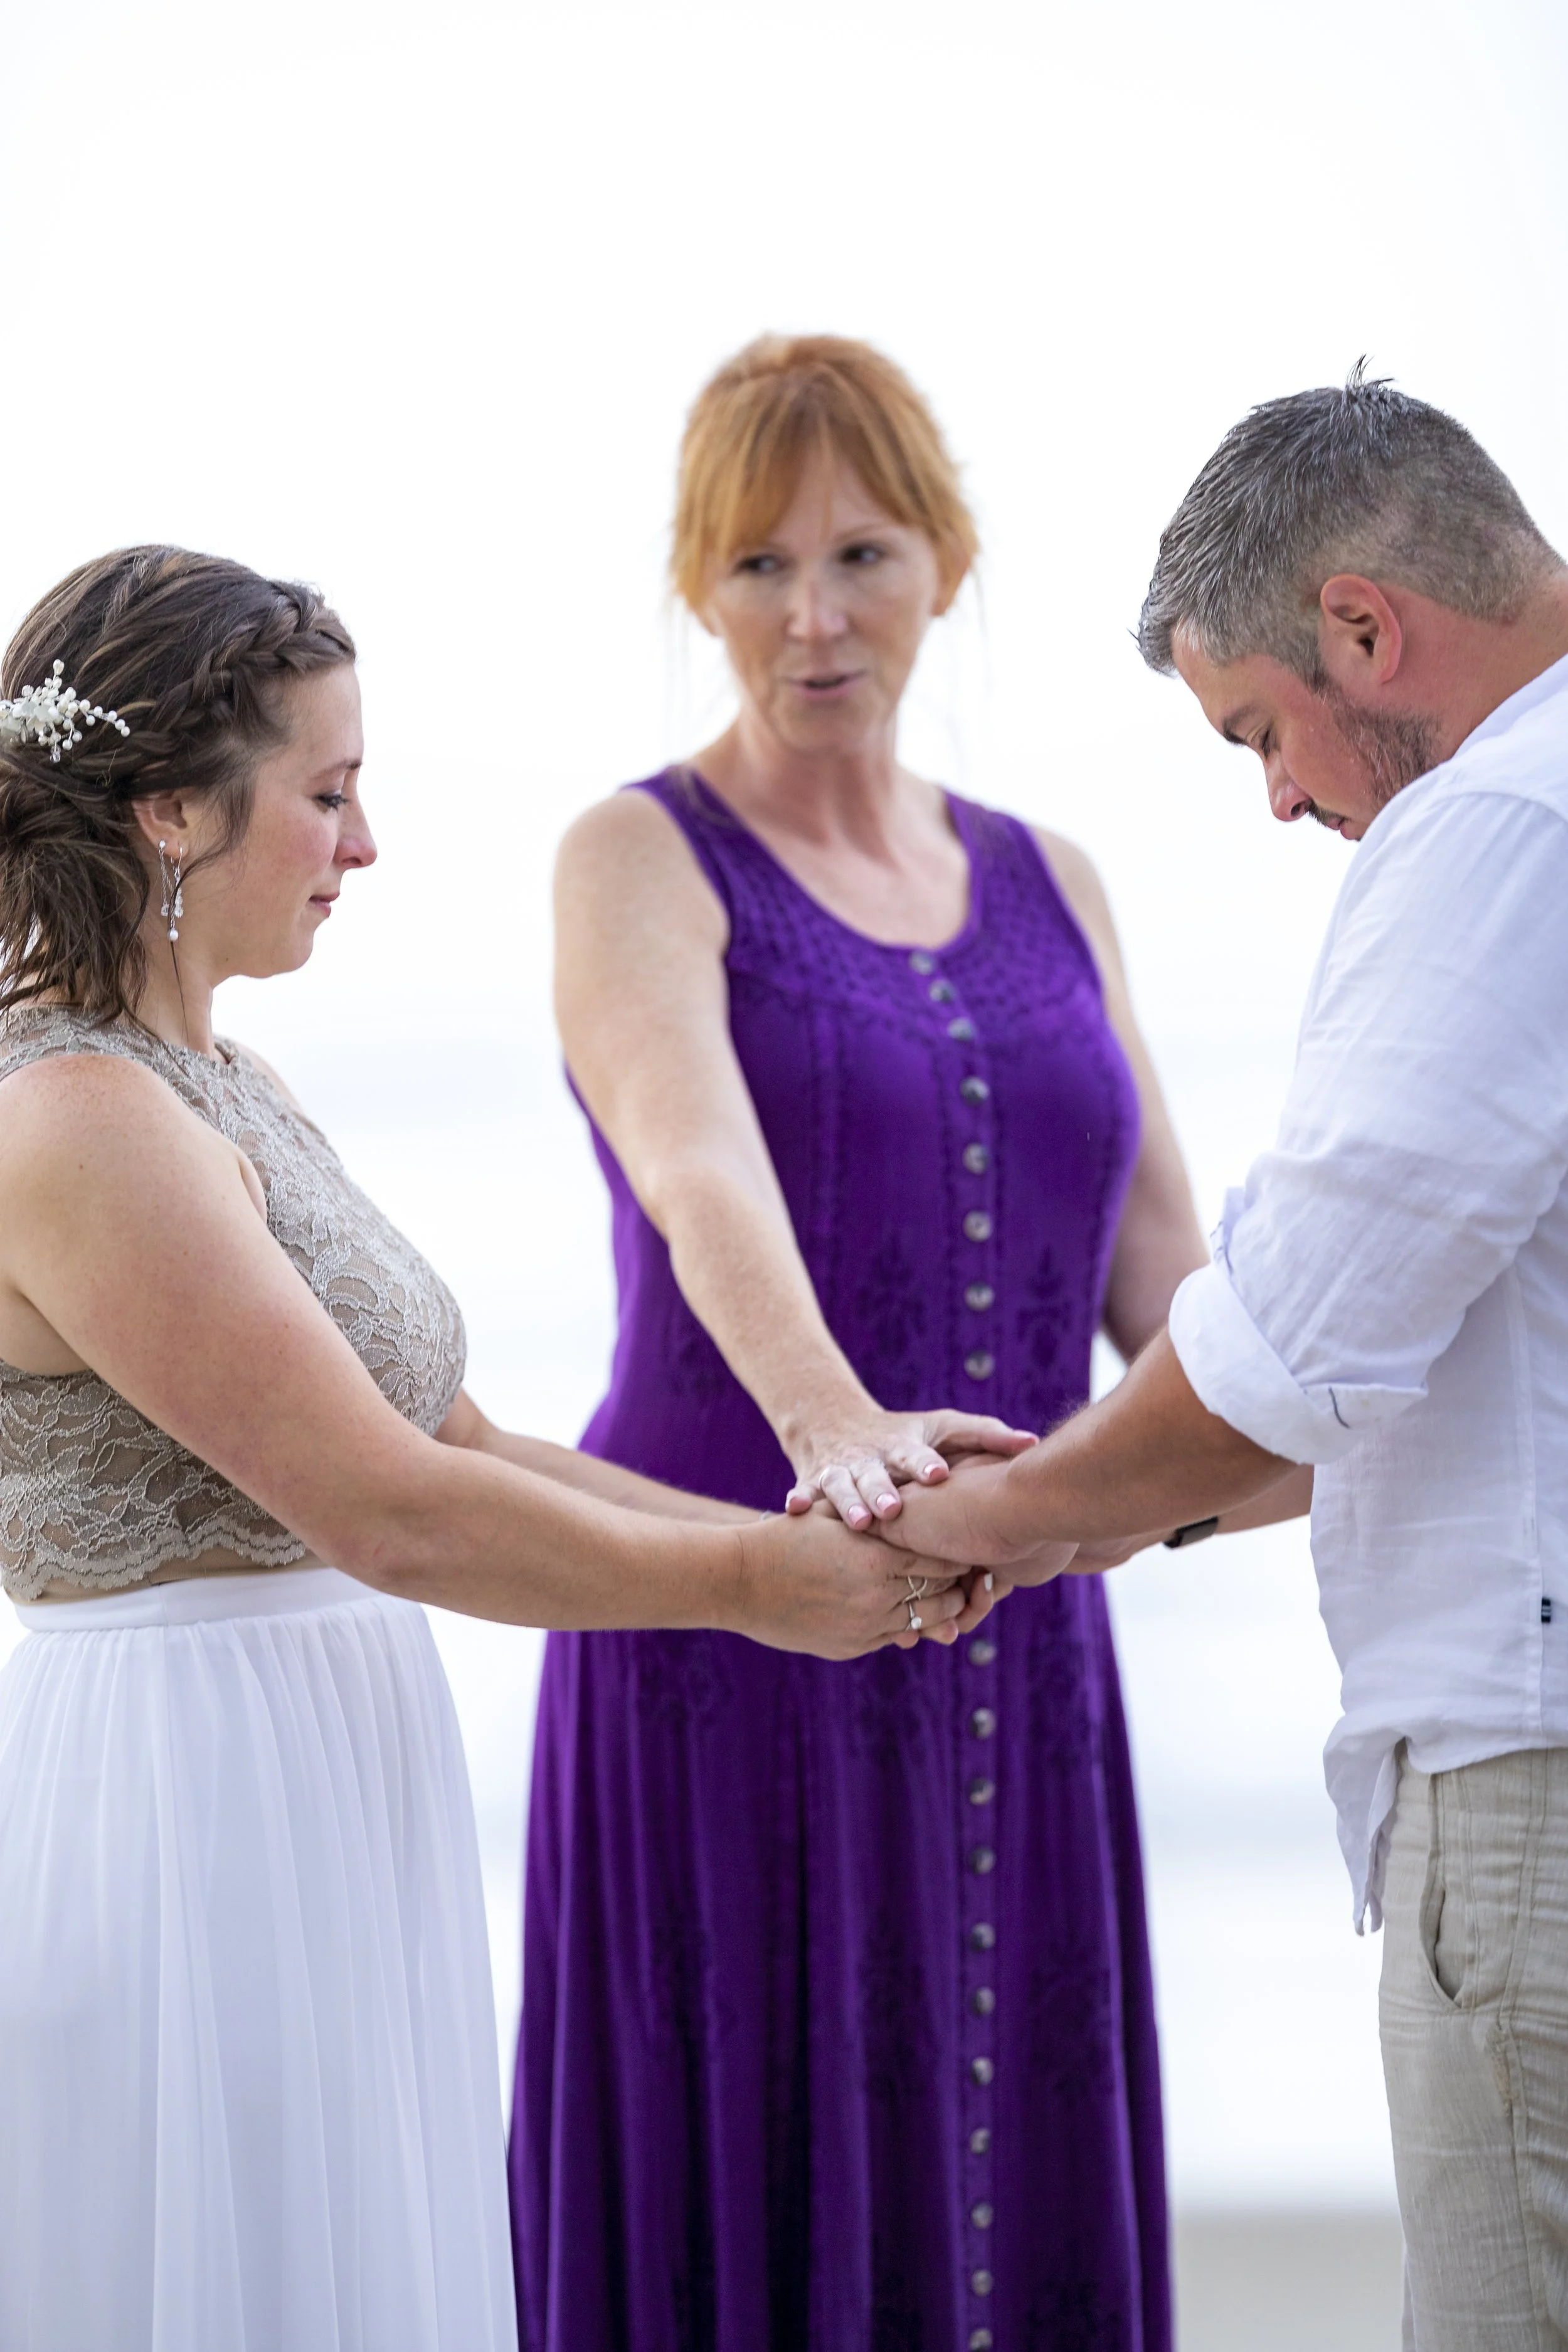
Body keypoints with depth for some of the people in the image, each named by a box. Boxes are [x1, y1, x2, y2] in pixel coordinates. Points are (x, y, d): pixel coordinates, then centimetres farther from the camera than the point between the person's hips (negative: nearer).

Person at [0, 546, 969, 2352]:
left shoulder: (230, 1093, 14)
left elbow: (461, 1446, 13)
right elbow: (385, 1511, -19)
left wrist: (802, 1540, 5)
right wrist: (742, 1585, -9)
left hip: (321, 1810, 9)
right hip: (176, 1794, -9)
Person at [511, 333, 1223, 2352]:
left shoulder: (1046, 884, 14)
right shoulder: (642, 860, -1)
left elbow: (1160, 1273, 9)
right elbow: (703, 1178, -20)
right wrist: (828, 1422, -39)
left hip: (1013, 1648, 5)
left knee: (1011, 2180, 6)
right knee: (745, 2169, -3)